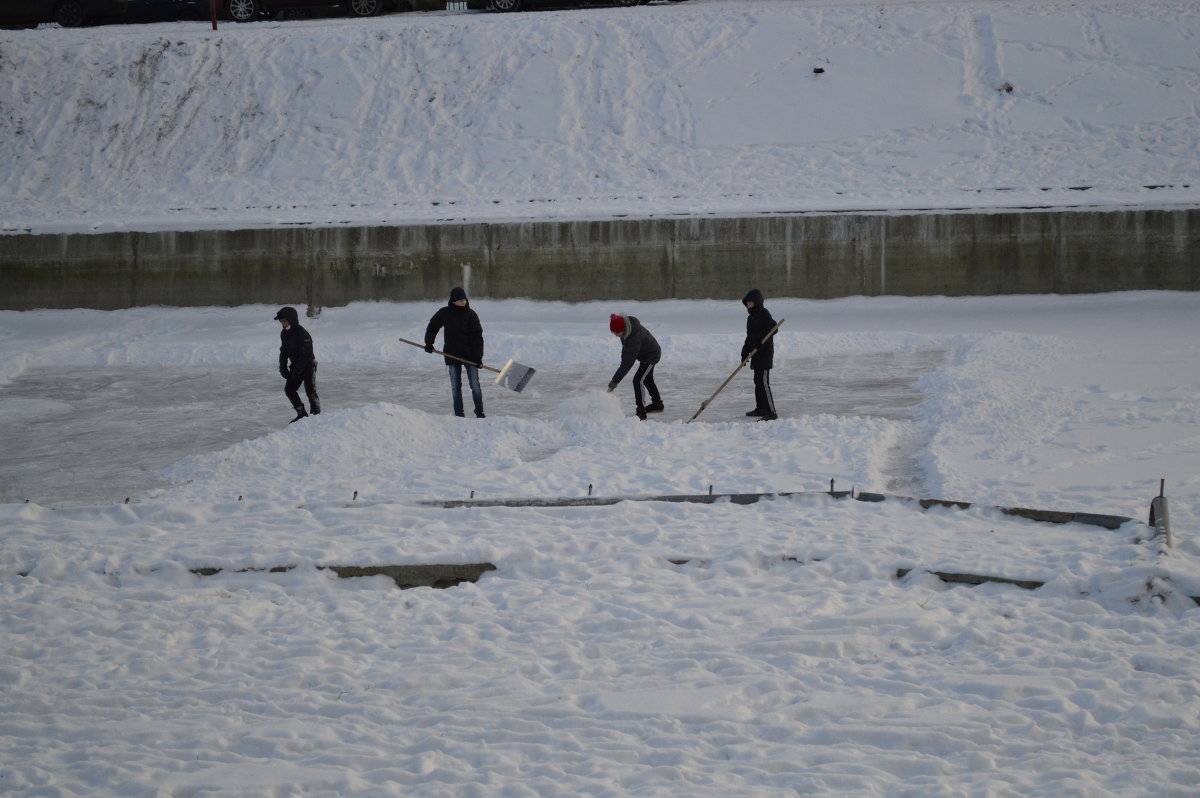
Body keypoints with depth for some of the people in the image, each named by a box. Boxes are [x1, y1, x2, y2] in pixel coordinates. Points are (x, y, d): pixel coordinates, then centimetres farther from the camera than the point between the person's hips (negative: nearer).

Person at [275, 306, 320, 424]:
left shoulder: (302, 334, -23)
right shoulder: (284, 333, 3)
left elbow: (305, 354, -24)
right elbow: (283, 351, 12)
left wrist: (297, 371, -23)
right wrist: (283, 367, 1)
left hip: (308, 365, -8)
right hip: (295, 365, 8)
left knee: (310, 391, -11)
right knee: (289, 389, 3)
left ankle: (316, 415, 1)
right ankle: (301, 413, 14)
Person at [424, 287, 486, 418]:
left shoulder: (471, 315, -6)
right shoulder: (444, 313, 0)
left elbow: (477, 337, -8)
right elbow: (432, 326, 17)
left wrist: (478, 357, -15)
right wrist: (428, 343, 7)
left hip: (469, 355, -2)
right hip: (452, 355, 2)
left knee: (475, 385, -2)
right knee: (455, 386, 4)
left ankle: (480, 413, 7)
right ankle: (458, 414, 9)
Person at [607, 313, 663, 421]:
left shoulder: (635, 337, -42)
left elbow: (628, 363, -41)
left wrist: (615, 381, -42)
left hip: (651, 355, -9)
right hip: (646, 354, 9)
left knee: (638, 381, -17)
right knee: (647, 380, 24)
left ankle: (641, 412, -14)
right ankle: (657, 404, 43)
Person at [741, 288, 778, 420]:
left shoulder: (764, 313, -10)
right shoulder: (751, 318, 18)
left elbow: (773, 328, -22)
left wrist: (759, 340, -27)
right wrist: (745, 353, 14)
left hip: (765, 353, -10)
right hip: (756, 354, 10)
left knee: (763, 382, -15)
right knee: (758, 381, 17)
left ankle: (771, 412, -16)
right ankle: (761, 408, 28)